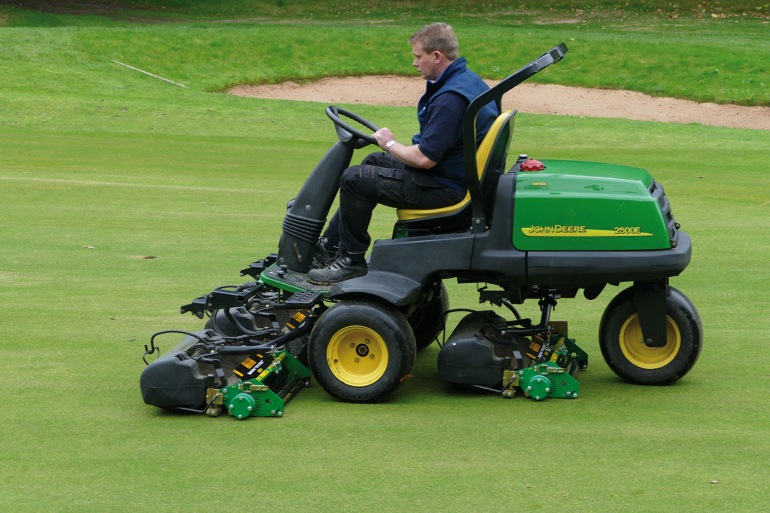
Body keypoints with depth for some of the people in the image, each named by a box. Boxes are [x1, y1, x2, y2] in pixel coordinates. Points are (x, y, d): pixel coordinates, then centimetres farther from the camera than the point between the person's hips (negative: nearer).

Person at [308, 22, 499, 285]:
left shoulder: (450, 98, -28)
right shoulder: (468, 79, 7)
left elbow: (425, 159, -28)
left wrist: (390, 144, -11)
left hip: (444, 187, -11)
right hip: (457, 173, 11)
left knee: (353, 179, -8)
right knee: (373, 162, 27)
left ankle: (352, 260, 7)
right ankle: (330, 244, 32)